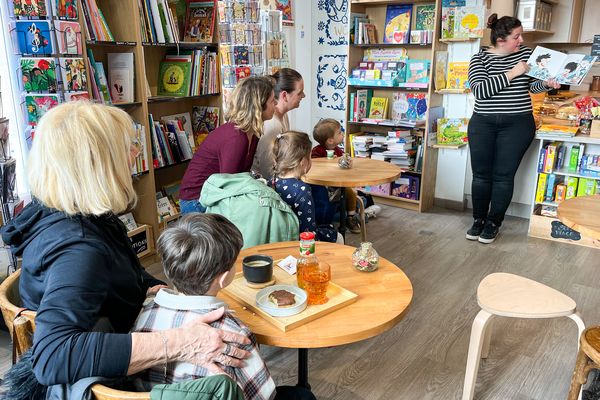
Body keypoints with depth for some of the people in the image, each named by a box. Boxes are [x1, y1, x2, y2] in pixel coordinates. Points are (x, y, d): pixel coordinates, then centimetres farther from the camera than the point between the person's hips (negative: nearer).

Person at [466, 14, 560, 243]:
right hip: (483, 123, 0)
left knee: (503, 175, 1)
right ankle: (478, 220, 21)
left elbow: (532, 85, 15)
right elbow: (480, 90, -17)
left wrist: (546, 83, -5)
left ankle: (494, 223, 15)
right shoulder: (480, 59, -2)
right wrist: (511, 73, -19)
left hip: (518, 124, 1)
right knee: (481, 174, 5)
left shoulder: (526, 53, 6)